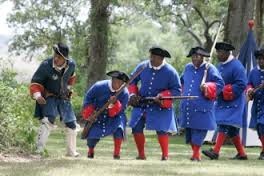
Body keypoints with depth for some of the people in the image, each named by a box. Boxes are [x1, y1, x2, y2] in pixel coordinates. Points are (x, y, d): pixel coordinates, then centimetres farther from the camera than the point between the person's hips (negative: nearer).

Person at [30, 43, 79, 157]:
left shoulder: (71, 65, -11)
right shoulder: (46, 65, -24)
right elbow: (35, 82, -17)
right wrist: (37, 95, -32)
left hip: (64, 98, 5)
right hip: (49, 97, -5)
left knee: (71, 124, 11)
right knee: (48, 121, -27)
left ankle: (71, 151, 29)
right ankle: (39, 150, -28)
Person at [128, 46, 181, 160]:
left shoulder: (170, 72, -14)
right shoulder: (142, 67, -4)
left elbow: (177, 90, -9)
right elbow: (132, 80, 13)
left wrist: (162, 95, -21)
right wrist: (133, 94, -2)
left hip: (161, 107, -4)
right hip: (141, 104, 4)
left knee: (161, 130, -11)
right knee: (136, 128, 2)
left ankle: (165, 155, 2)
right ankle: (141, 154, 16)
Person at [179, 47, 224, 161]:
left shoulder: (210, 69, -4)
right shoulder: (188, 68, 15)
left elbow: (220, 83, -11)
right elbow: (182, 81, 35)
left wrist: (208, 87, -24)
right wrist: (184, 93, 26)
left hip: (201, 108, -6)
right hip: (187, 107, 6)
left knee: (198, 131, -10)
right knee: (188, 131, 10)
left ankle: (196, 154, -5)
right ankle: (195, 153, 23)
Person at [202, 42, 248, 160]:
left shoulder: (236, 66, -14)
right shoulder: (220, 66, 13)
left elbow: (241, 84, -19)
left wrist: (224, 92, -21)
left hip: (233, 102, -9)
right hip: (222, 101, 9)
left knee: (224, 125, -15)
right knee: (231, 129, 11)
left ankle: (215, 151, -21)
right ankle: (241, 153, 19)